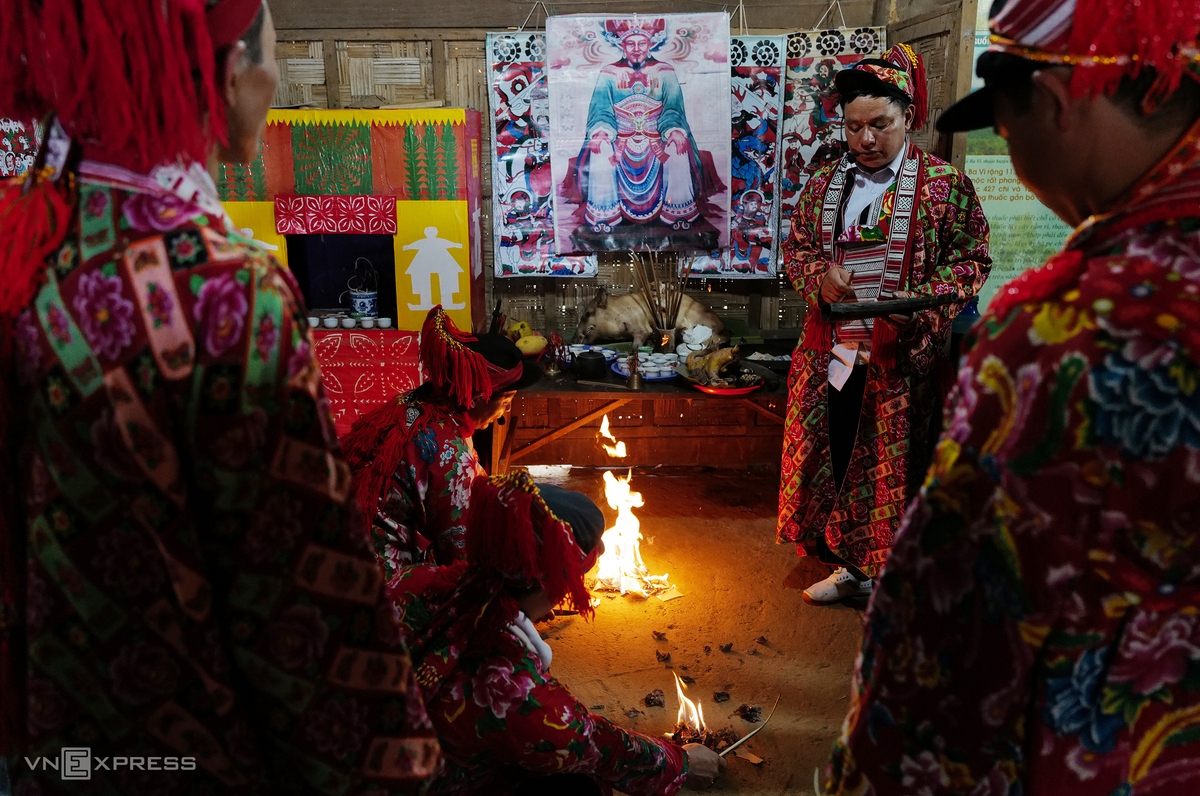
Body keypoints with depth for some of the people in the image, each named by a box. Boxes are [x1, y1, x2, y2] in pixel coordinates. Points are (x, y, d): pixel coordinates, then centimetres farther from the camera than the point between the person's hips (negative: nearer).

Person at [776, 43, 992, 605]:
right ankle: (851, 567, 29)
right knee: (836, 457, 11)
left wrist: (922, 299, -18)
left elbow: (970, 258, -1)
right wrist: (819, 275, -6)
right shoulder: (824, 186, 10)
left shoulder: (944, 185, -2)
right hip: (831, 354, 4)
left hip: (901, 359, -4)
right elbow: (795, 248, 17)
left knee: (895, 467, 3)